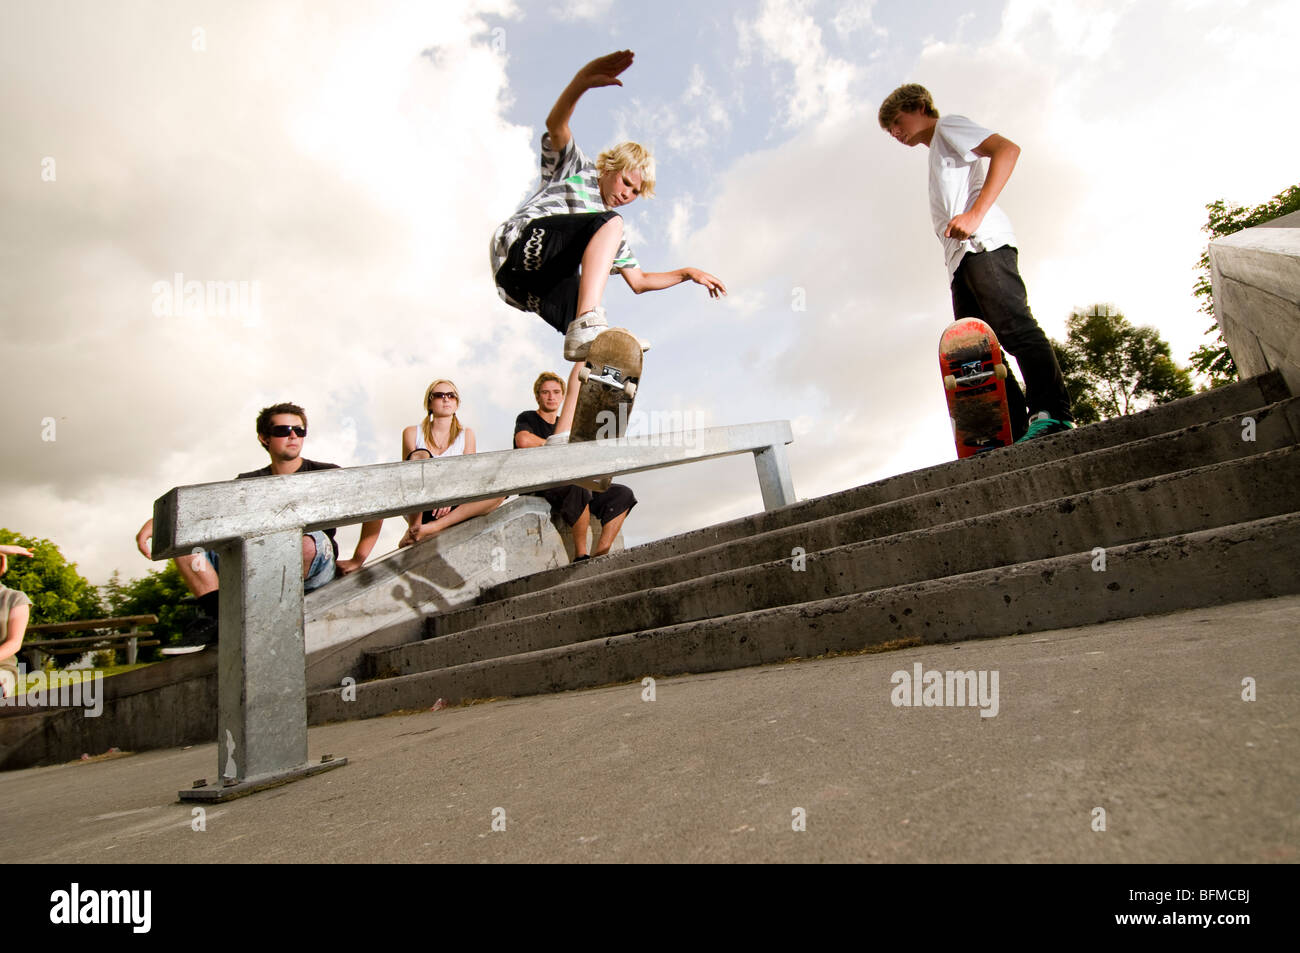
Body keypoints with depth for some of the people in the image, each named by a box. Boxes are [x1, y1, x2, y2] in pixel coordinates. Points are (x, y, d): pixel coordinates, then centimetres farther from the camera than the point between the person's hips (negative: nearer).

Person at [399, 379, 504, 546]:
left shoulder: (466, 434, 11)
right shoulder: (412, 432, 7)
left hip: (451, 509, 2)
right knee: (421, 455, -26)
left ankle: (434, 527, -33)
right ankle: (414, 528, -25)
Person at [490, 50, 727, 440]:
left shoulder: (612, 232, 31)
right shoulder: (575, 167, 16)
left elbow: (639, 280, 32)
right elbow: (555, 125, -5)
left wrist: (688, 273, 25)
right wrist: (582, 80, -25)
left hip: (545, 283, 6)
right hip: (521, 243, -6)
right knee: (609, 224, -23)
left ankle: (563, 436, -23)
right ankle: (588, 323, -45)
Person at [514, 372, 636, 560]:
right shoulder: (527, 418, 5)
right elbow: (523, 441, -20)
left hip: (569, 490, 7)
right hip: (540, 491, -7)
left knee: (622, 494, -11)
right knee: (578, 484, -38)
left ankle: (599, 557, -19)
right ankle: (580, 557, -28)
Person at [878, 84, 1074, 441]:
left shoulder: (948, 127, 14)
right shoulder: (937, 156, 38)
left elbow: (1007, 150, -4)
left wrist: (975, 214, -15)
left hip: (983, 244, -9)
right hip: (961, 258, 9)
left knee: (1013, 324, -22)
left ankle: (1052, 414, -29)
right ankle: (1017, 430, -10)